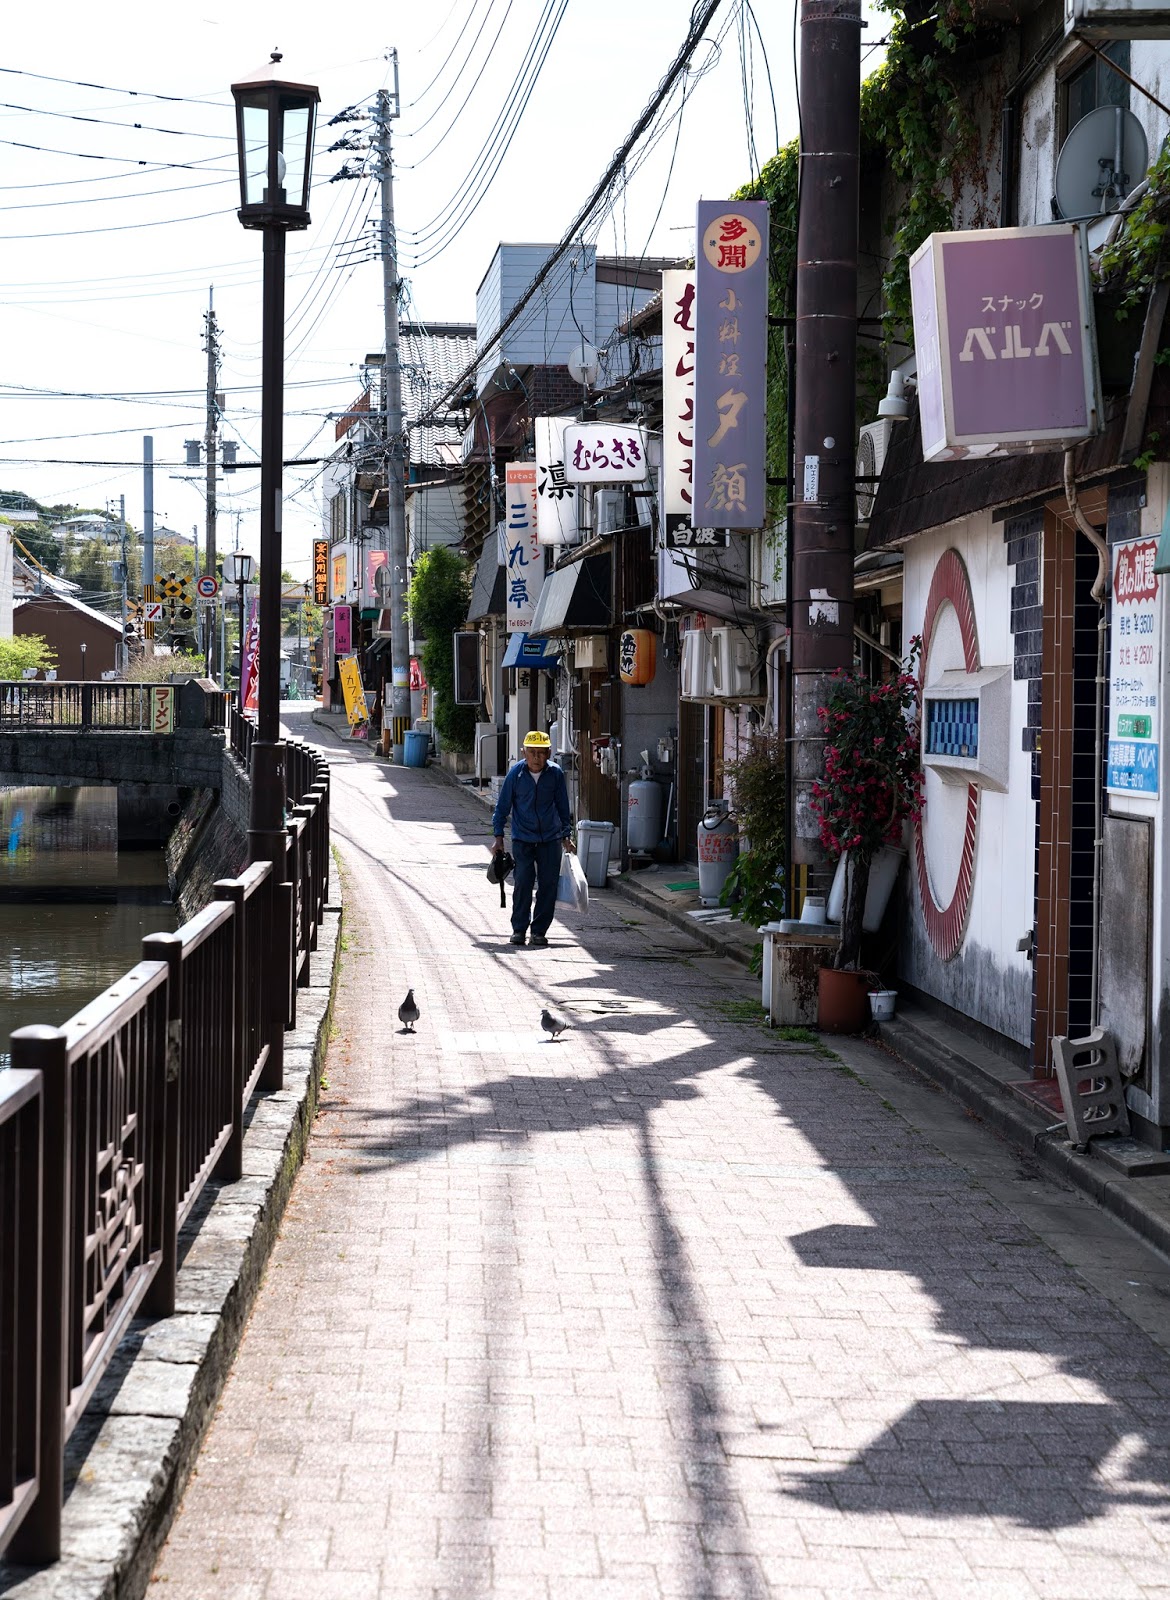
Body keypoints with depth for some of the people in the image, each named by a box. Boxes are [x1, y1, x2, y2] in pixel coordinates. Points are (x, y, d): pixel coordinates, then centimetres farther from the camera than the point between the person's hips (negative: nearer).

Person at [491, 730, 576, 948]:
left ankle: (539, 931, 11)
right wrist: (499, 837, 1)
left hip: (550, 839, 2)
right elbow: (502, 806, 2)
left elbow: (563, 806, 10)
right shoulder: (516, 773, -8)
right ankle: (519, 929, 7)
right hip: (522, 838, -2)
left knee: (548, 884, 1)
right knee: (523, 883, -7)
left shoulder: (555, 773, -4)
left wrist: (565, 836, 14)